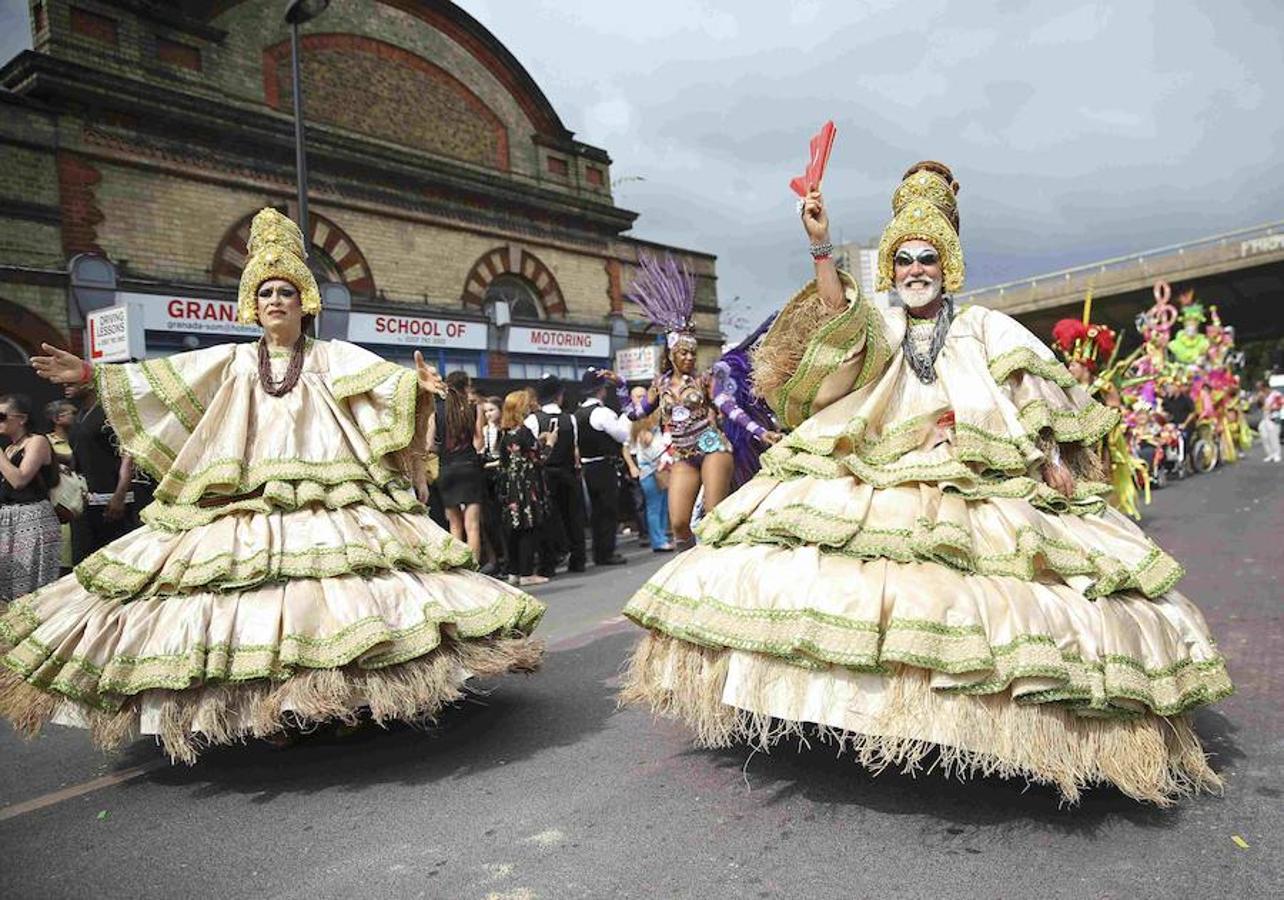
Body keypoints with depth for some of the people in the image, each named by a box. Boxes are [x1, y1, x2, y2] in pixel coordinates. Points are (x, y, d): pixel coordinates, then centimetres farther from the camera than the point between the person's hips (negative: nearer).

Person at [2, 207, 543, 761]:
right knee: (247, 592, -5)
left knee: (338, 590, -11)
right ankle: (263, 713, 4)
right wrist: (91, 374, 4)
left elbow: (382, 377, -9)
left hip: (328, 498, -2)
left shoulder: (332, 356, 8)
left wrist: (416, 384, -29)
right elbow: (155, 378, 12)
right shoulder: (234, 361, 15)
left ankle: (346, 700, -2)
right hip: (247, 502, 2)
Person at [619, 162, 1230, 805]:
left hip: (976, 485, 0)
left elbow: (1033, 400, 8)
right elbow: (840, 316, -9)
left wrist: (1053, 461, -6)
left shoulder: (983, 327, 15)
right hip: (876, 481, 1)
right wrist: (820, 246, -22)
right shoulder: (880, 324, 14)